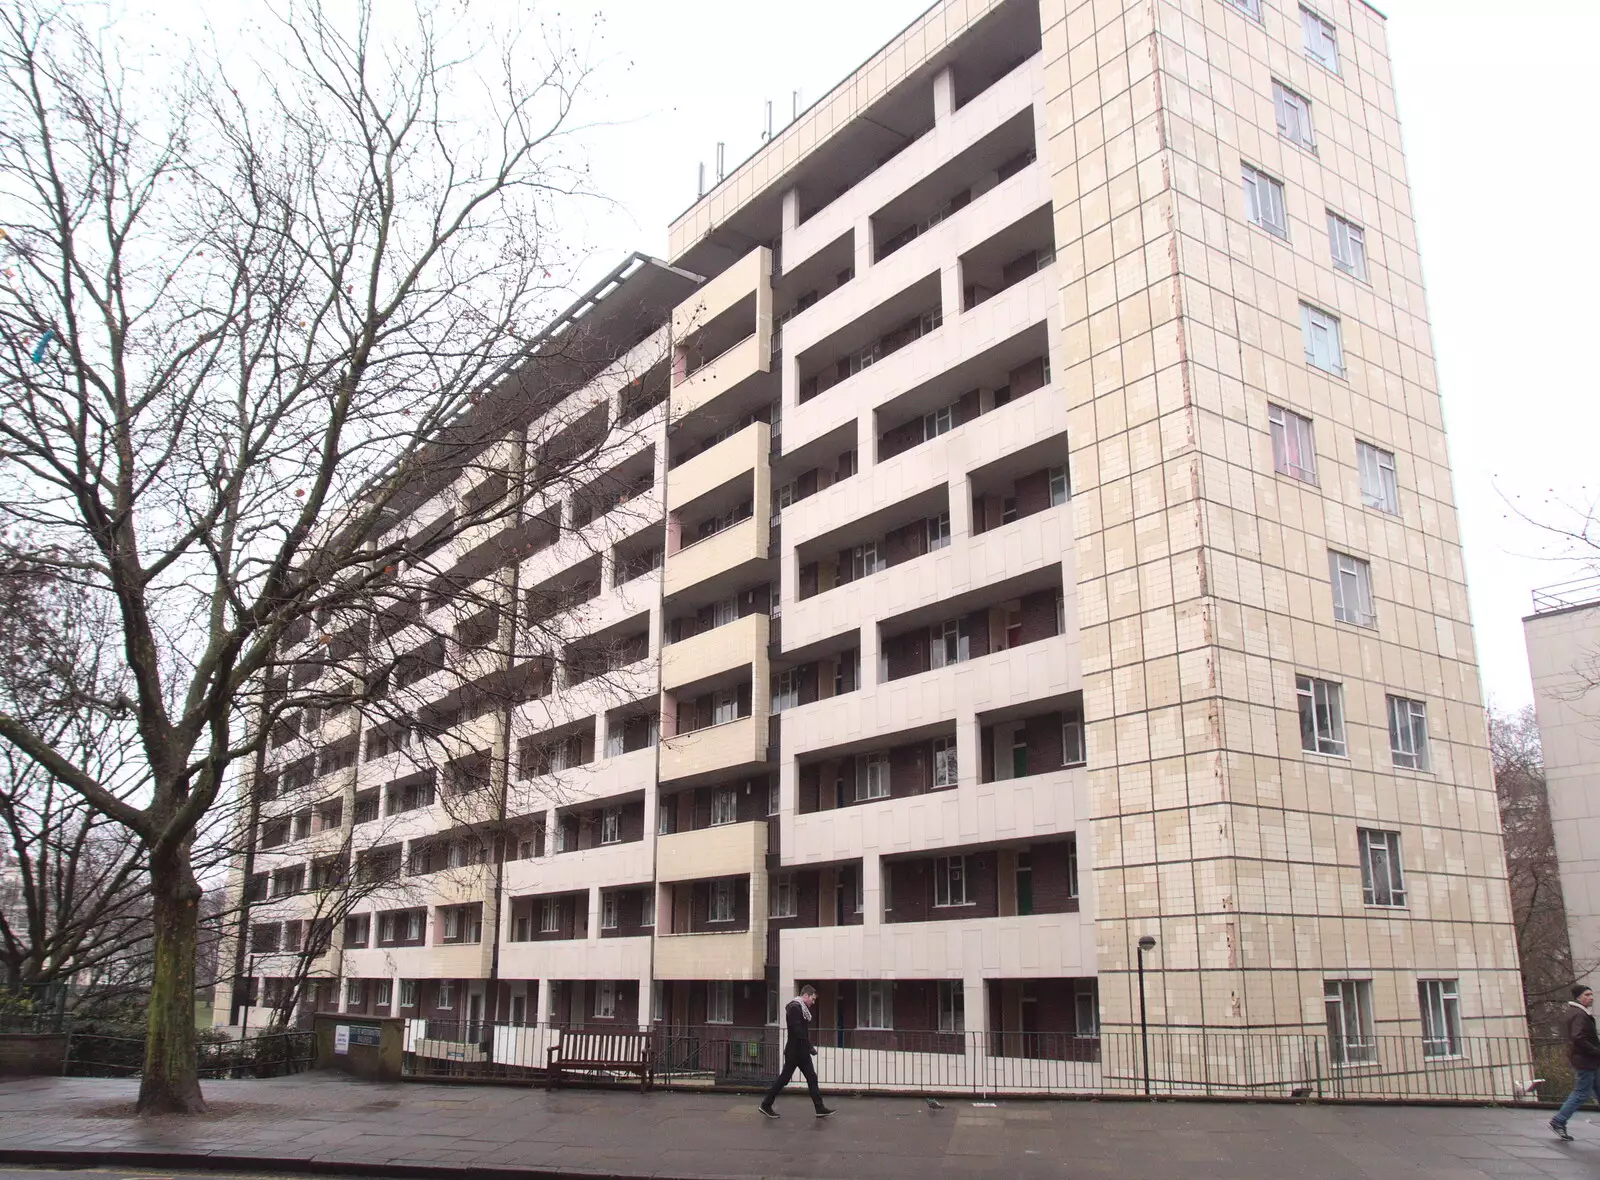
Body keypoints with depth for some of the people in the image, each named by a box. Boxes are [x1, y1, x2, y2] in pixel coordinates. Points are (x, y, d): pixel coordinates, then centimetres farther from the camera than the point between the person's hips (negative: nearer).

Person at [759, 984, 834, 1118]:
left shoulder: (801, 1008, 14)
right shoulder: (795, 1007, -17)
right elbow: (798, 1031, -24)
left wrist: (809, 1046, 7)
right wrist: (810, 1047, -20)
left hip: (801, 1052, 10)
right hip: (795, 1052, -10)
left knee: (812, 1078, 6)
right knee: (784, 1078, 0)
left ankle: (820, 1108, 7)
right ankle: (766, 1105, 11)